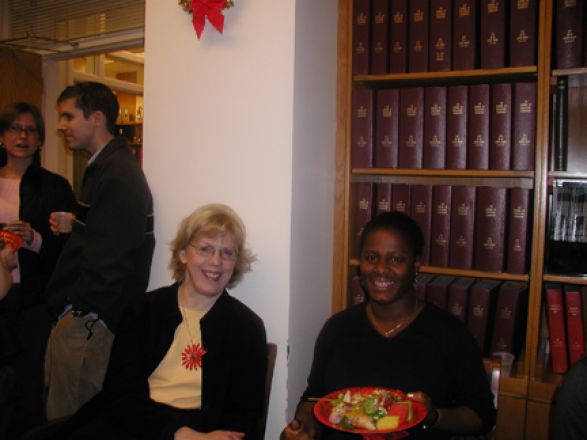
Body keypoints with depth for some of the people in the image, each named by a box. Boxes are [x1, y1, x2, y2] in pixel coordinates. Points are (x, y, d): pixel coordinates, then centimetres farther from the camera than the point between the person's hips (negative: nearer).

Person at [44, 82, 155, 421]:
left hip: (88, 322, -10)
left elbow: (110, 259, -21)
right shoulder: (104, 167, 16)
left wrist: (78, 306, -13)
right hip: (82, 316, 10)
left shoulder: (118, 176, -17)